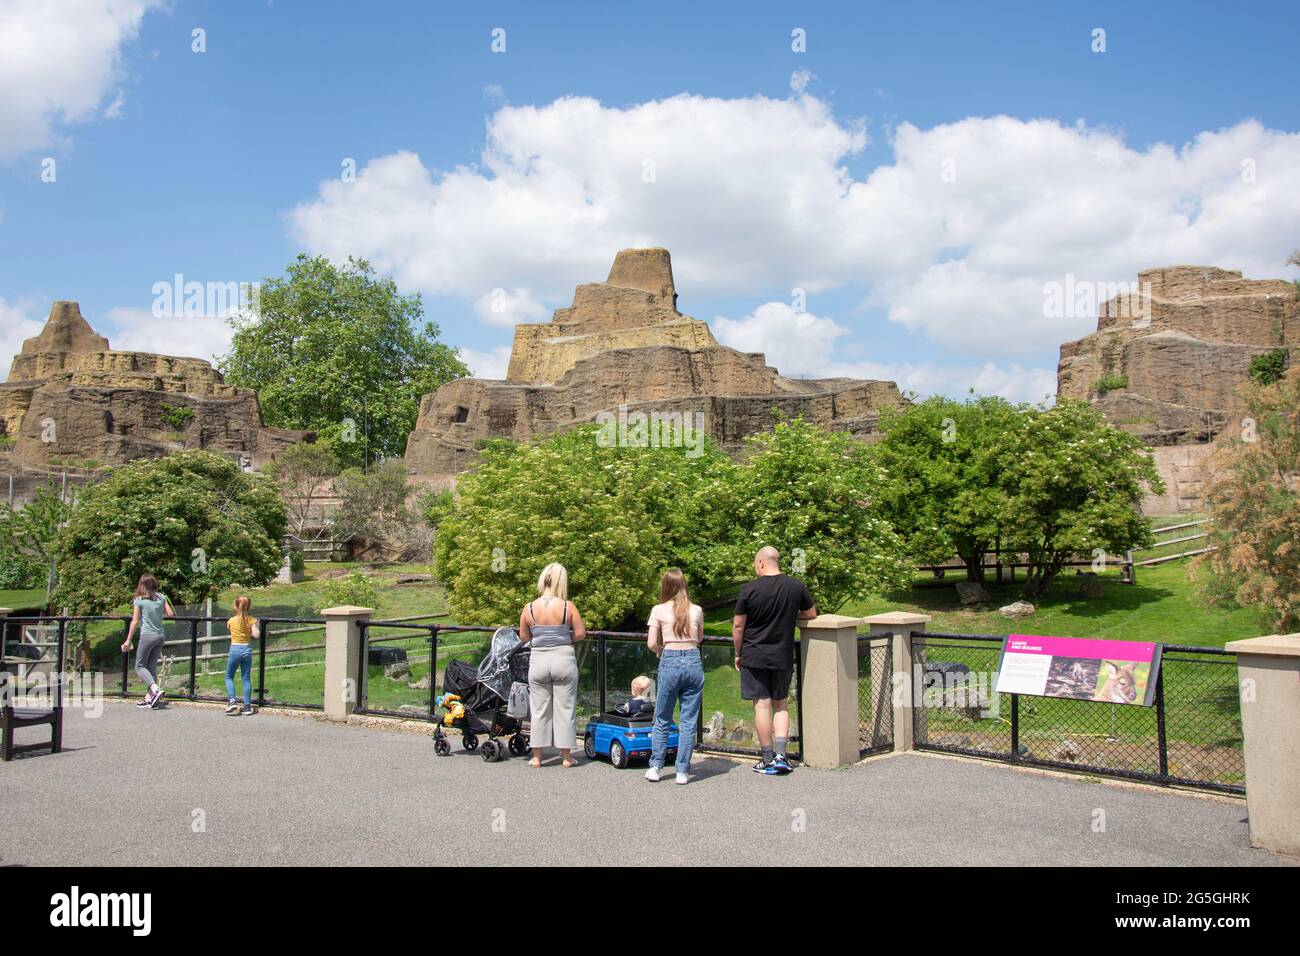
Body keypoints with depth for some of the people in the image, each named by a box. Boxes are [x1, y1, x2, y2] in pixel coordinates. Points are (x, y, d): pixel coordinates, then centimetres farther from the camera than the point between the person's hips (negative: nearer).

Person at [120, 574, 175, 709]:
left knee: (140, 666, 5)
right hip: (160, 636, 5)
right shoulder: (161, 597, 5)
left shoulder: (139, 600, -5)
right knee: (152, 666, 11)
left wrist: (128, 640, 2)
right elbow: (170, 614, 5)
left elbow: (135, 621, -5)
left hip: (147, 636, -5)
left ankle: (156, 689, -15)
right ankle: (149, 698, 8)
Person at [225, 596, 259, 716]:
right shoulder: (251, 620, -4)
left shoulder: (231, 620, -4)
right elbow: (256, 635, -13)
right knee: (246, 678, 8)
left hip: (235, 649, -2)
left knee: (229, 677, 14)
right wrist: (256, 626, 4)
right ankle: (247, 706, 7)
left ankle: (232, 701, -4)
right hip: (247, 649, 2)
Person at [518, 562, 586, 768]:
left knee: (539, 709, 11)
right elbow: (580, 633, -6)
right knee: (565, 708, 8)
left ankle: (537, 756, 17)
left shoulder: (529, 608, -6)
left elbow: (524, 637, 3)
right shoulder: (567, 606, -11)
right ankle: (566, 756, 15)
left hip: (538, 660, 1)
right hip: (564, 659, -1)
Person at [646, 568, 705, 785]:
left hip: (670, 662, -1)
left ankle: (655, 767, 14)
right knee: (689, 721, 6)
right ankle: (682, 771, 7)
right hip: (693, 661, 1)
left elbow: (652, 643, -2)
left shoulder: (658, 610, 0)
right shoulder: (696, 610, 6)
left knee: (662, 720, 13)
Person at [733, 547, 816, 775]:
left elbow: (738, 626, -5)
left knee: (762, 705, 2)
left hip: (754, 656, -3)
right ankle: (781, 755, 5)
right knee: (780, 705, 14)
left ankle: (768, 760, 6)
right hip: (783, 657, 3)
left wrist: (738, 654, 8)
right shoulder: (796, 586, -2)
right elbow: (812, 613, 13)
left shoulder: (750, 589, -10)